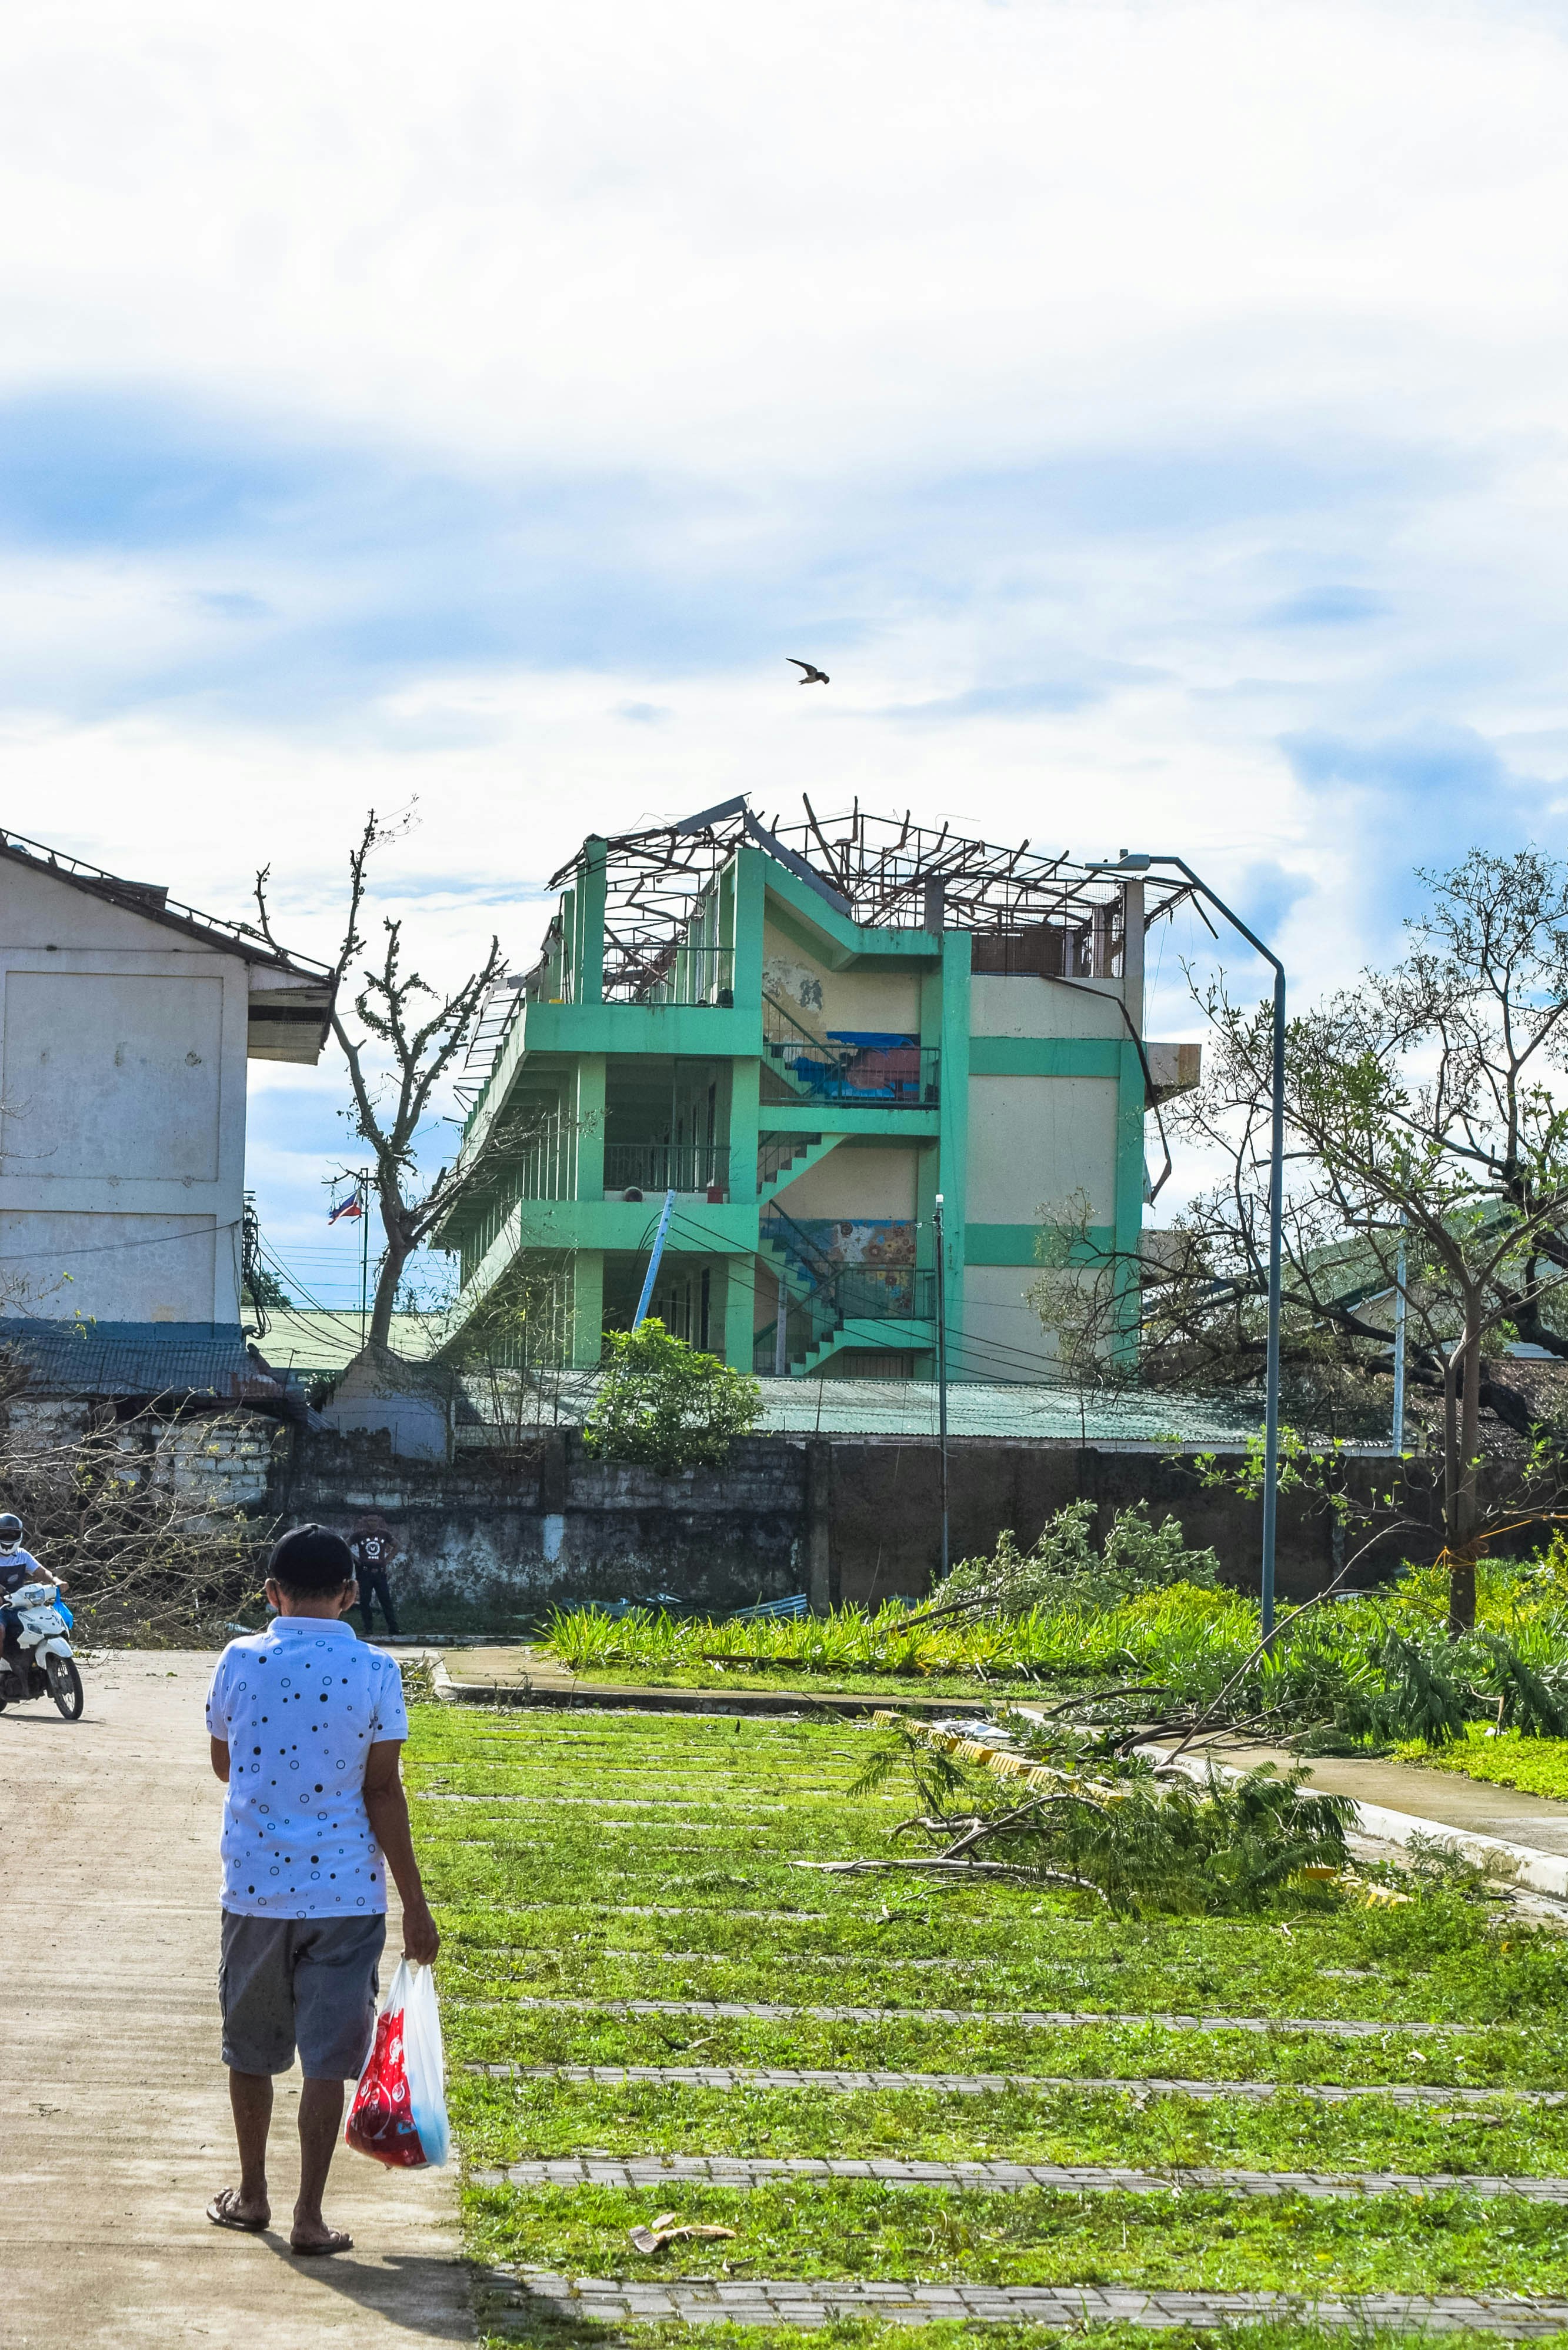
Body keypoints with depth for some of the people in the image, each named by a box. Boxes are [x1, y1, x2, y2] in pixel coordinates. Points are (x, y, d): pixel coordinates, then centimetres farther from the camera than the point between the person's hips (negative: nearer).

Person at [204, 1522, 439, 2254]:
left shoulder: (241, 1661, -3)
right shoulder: (373, 1672, -7)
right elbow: (383, 1791, -8)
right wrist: (414, 1903, -2)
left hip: (255, 1885, 2)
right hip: (345, 1891, -2)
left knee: (250, 2049, 18)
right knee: (327, 2057, 4)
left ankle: (251, 2195, 29)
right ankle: (309, 2216, 3)